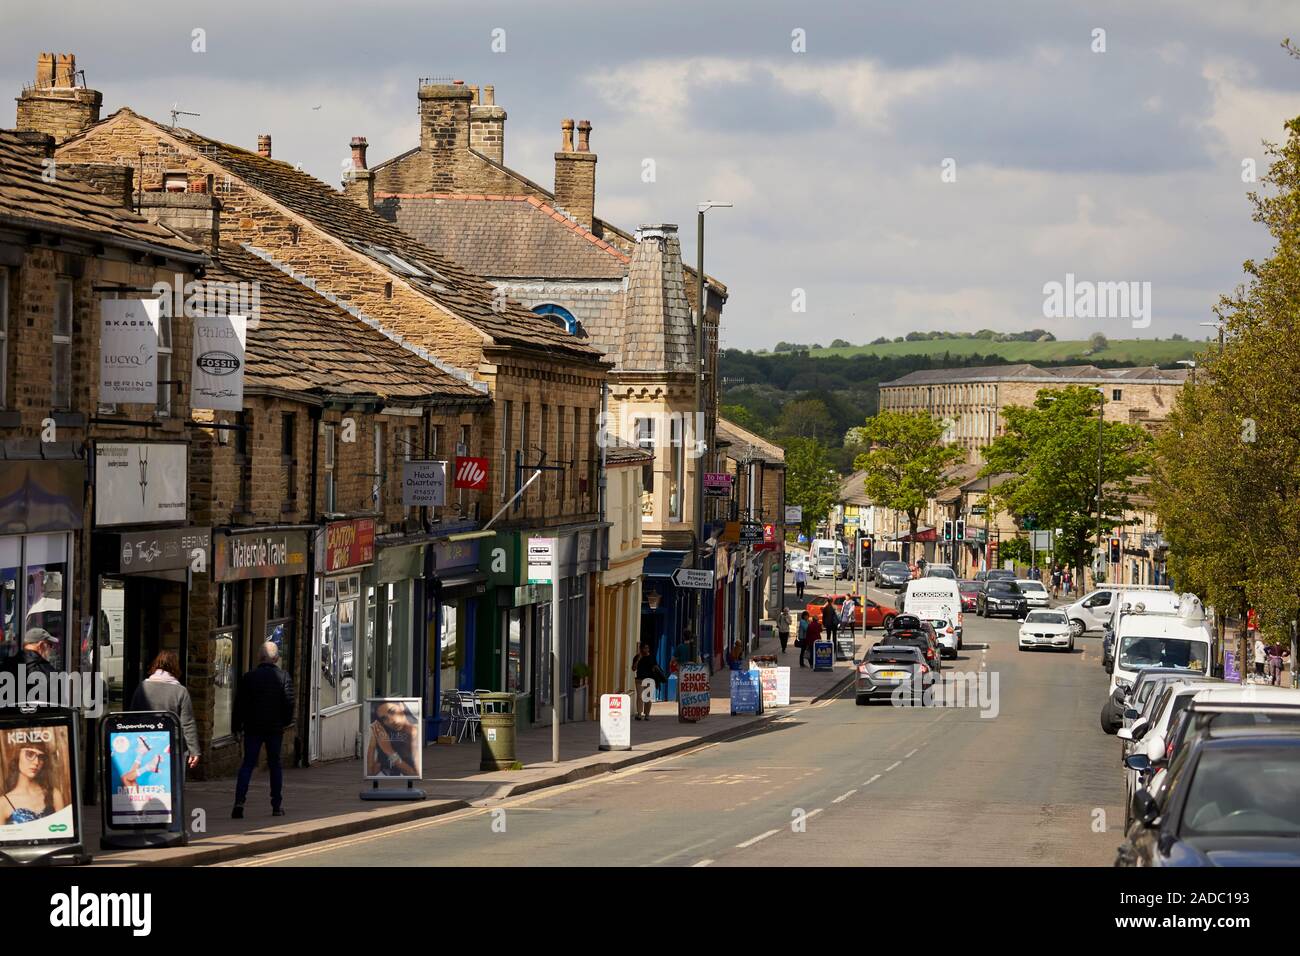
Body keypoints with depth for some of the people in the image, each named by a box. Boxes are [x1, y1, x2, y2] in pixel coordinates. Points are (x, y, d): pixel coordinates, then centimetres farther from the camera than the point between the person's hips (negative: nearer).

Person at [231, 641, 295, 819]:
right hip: (275, 728, 1)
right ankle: (277, 806, 11)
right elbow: (289, 703, -2)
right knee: (275, 764, 11)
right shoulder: (283, 677, -2)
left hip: (253, 728, -1)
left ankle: (239, 802, -15)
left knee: (247, 764, 1)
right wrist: (286, 721, 13)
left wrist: (237, 725, 8)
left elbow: (239, 704, -1)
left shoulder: (248, 677, -3)